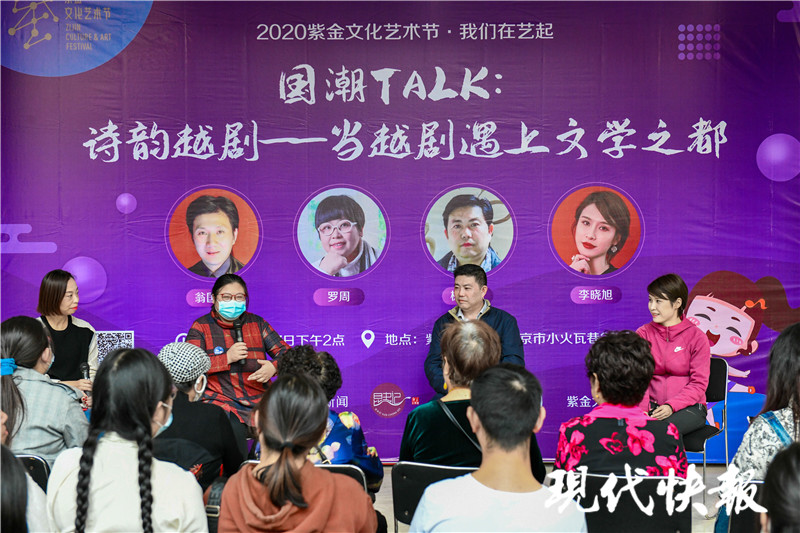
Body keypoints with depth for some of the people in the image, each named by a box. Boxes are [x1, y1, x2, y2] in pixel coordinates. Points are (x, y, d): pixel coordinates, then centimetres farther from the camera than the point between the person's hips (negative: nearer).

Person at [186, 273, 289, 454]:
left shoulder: (257, 323, 16)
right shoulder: (201, 327, 8)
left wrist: (274, 367, -7)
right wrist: (227, 358, -11)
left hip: (259, 402, 3)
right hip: (221, 403, -3)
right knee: (234, 434, -32)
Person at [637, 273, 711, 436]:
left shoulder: (696, 337, -1)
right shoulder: (643, 334, 7)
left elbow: (699, 383, -4)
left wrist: (671, 407, -19)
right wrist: (643, 409, -15)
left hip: (689, 407, -2)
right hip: (653, 406, 2)